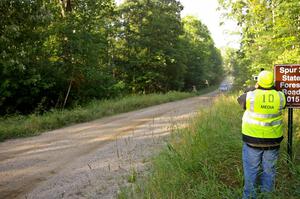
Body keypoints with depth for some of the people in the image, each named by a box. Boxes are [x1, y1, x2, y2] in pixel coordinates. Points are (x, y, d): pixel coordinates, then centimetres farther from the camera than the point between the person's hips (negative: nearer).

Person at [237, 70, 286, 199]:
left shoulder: (250, 96, -12)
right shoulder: (280, 97, -6)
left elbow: (240, 99, 9)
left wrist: (254, 89, 17)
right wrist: (271, 88, 23)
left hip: (252, 140, -2)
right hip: (272, 141, 2)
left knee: (251, 170, 10)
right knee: (269, 170, 16)